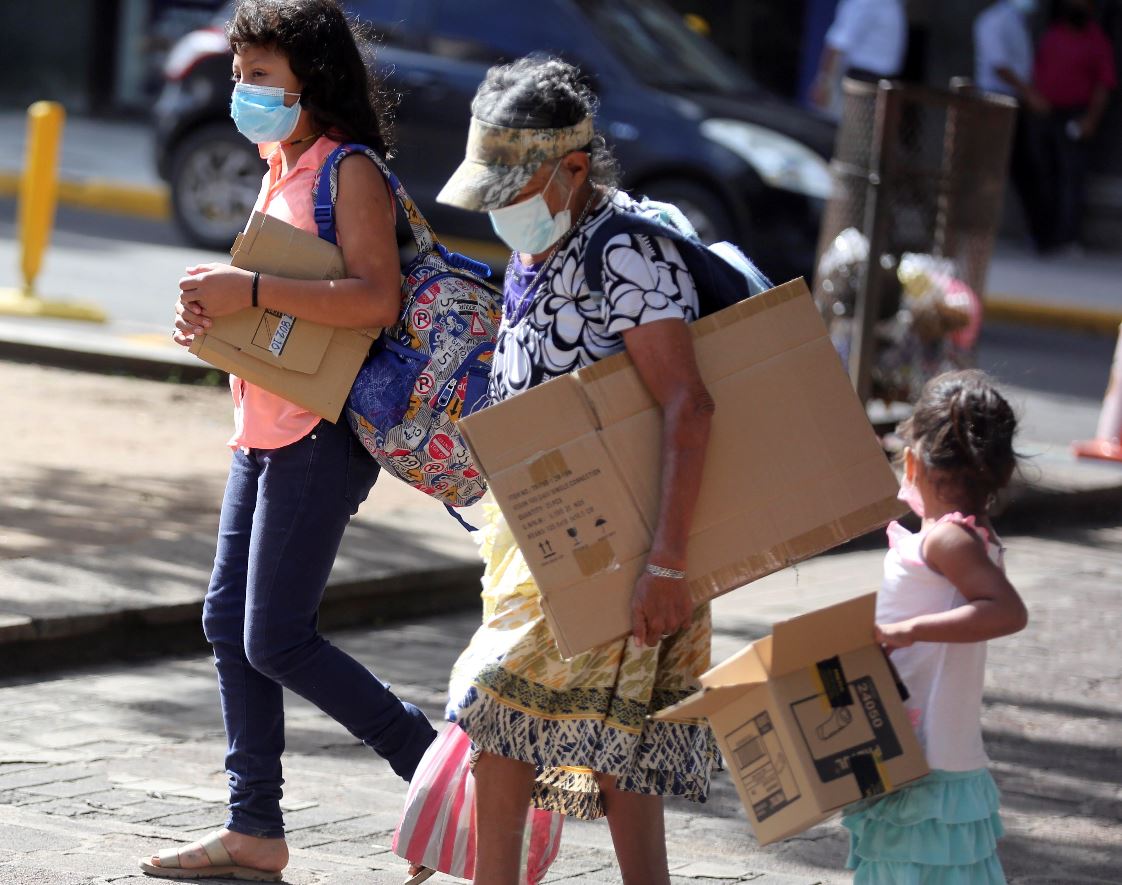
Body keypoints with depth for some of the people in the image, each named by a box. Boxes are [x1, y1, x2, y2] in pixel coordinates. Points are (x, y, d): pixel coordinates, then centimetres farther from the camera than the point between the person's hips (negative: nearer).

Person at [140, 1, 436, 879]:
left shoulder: (351, 173, -12)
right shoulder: (282, 171, 15)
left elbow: (377, 299, -25)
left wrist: (249, 291, -26)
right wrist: (212, 307, 4)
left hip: (322, 436, -9)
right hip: (265, 433, 9)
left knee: (277, 639, -10)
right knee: (230, 623, 8)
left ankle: (434, 765, 2)